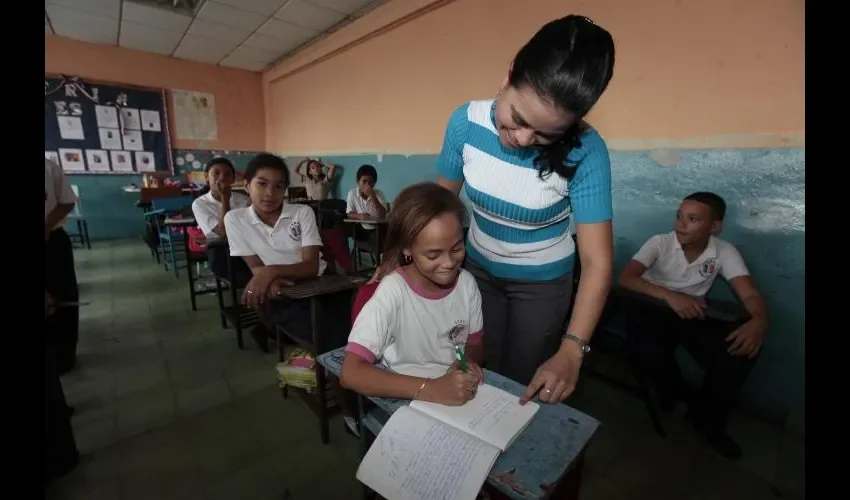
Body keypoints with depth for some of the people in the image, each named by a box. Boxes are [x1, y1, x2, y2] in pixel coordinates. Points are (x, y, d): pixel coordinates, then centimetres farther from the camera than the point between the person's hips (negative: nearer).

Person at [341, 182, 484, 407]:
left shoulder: (467, 282, -6)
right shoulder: (393, 291, -20)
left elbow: (475, 345, 7)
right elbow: (351, 373, -24)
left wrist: (468, 362, -14)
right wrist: (430, 388, -31)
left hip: (462, 397, 4)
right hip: (406, 401, -3)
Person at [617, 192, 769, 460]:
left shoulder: (725, 253, -6)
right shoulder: (660, 243, -14)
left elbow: (750, 295, -15)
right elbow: (625, 278, -24)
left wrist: (759, 322, -39)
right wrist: (670, 296, -38)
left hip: (693, 313, 3)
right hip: (653, 307, -3)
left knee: (741, 351, -21)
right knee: (651, 352, -32)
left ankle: (707, 419, 7)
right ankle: (675, 393, 8)